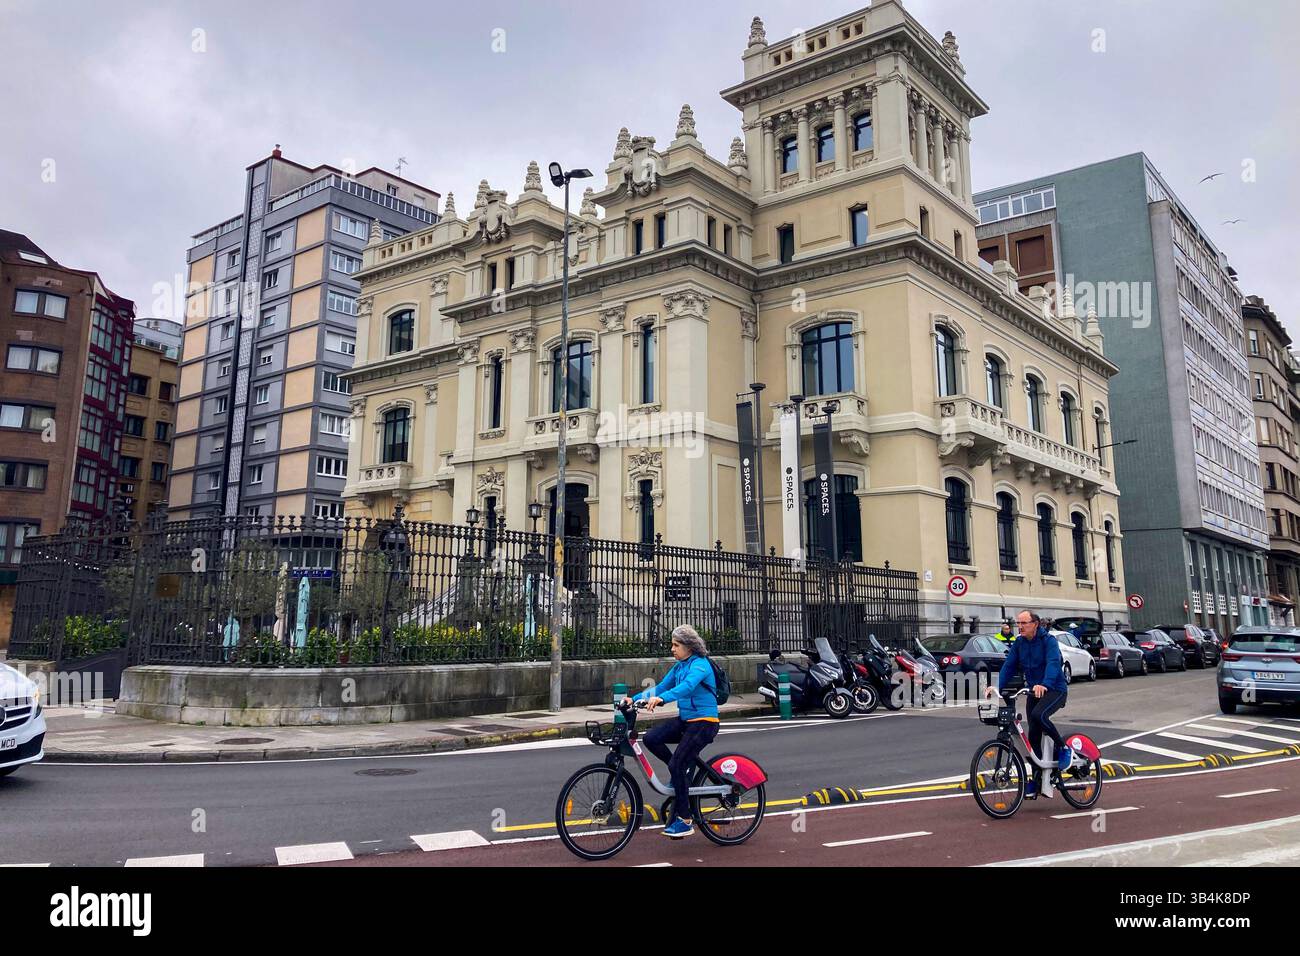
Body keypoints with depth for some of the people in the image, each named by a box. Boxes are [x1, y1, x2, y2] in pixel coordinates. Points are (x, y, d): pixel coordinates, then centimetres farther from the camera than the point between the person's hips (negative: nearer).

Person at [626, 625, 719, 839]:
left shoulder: (700, 664, -15)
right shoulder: (679, 666, 12)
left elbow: (687, 686, -35)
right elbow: (661, 686, 12)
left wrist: (661, 699, -49)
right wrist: (634, 699, 0)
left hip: (704, 722, -8)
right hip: (685, 720, 8)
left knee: (677, 765, -14)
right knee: (650, 738, -10)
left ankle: (685, 820, -3)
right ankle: (683, 772, 10)